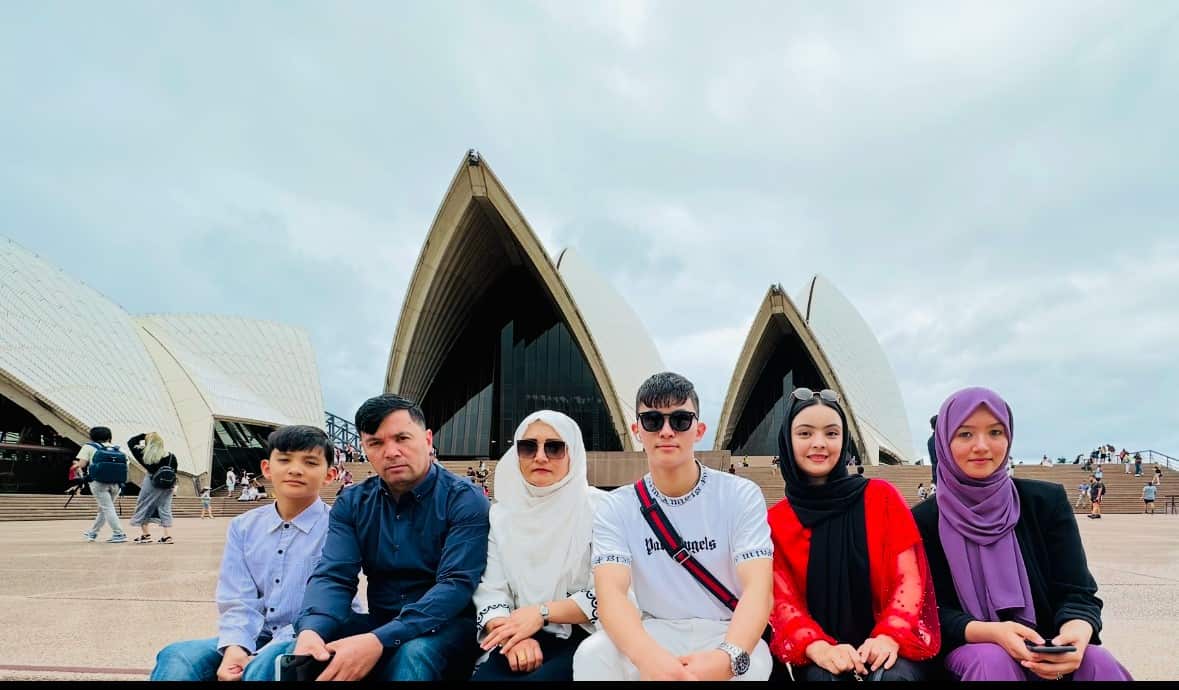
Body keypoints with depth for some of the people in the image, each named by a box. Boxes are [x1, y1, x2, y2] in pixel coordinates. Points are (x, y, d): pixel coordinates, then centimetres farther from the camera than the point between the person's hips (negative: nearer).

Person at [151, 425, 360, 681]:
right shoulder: (243, 527, 9)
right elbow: (237, 600, 1)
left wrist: (262, 655, -22)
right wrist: (235, 647, -19)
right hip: (255, 640, 5)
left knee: (265, 666, -34)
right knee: (176, 657, -19)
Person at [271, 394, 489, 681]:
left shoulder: (465, 501, -12)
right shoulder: (352, 503, 3)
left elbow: (456, 584, -23)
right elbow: (333, 575, -7)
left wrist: (380, 641, -36)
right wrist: (310, 629, -31)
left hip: (447, 627, -4)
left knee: (413, 655, -36)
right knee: (302, 653, -23)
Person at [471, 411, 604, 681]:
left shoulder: (600, 509, -2)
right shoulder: (501, 513, 9)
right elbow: (490, 590, 2)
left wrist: (541, 612, -16)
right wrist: (513, 636, -17)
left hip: (582, 638, -3)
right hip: (520, 640, 3)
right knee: (485, 676, -25)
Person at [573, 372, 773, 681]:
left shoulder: (742, 496, -7)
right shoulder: (616, 507, -4)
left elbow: (758, 588, -19)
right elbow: (611, 592, -19)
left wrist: (728, 656, -41)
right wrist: (649, 657, -41)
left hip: (727, 634, -1)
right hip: (654, 633, 2)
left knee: (752, 664, -34)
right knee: (592, 654, -28)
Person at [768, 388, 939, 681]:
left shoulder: (882, 497, 3)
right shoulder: (774, 521, 3)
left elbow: (909, 578, -3)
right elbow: (782, 601, -5)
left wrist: (889, 637, -22)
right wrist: (819, 648, -25)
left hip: (881, 647, 1)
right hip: (819, 656, 0)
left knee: (893, 674, -33)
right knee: (824, 675, -34)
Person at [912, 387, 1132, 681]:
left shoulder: (1047, 501, 0)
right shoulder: (924, 520, -6)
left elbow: (1077, 592, -5)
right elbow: (934, 614, -9)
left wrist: (1075, 635, -29)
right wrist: (992, 632, -29)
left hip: (1047, 652, 2)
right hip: (967, 650, -2)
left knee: (1098, 662, -29)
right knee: (994, 660, -35)